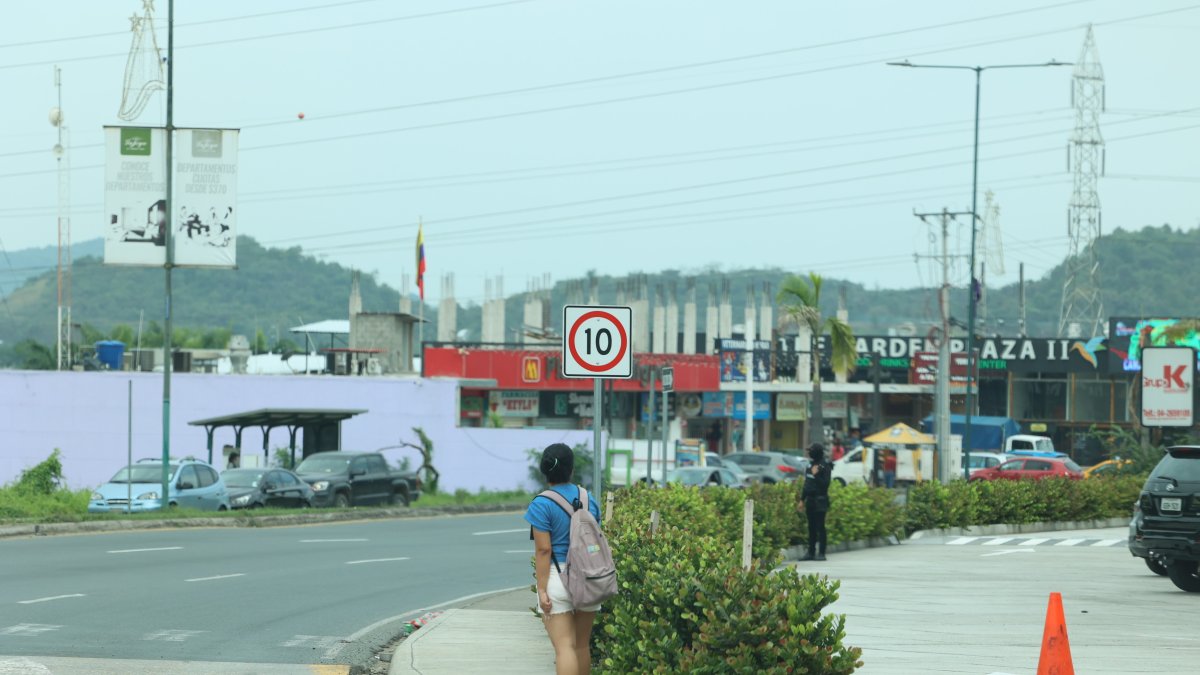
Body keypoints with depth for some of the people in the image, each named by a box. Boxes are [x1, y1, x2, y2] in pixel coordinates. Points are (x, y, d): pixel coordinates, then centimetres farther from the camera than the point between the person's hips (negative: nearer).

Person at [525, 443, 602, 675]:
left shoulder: (541, 505, -10)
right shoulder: (589, 499, 7)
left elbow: (543, 550, -13)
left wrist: (542, 589, -10)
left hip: (557, 577, -5)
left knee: (564, 646, -8)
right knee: (582, 644, 16)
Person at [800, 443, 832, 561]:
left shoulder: (825, 467, -10)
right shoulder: (811, 465, 13)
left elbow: (825, 484, -17)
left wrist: (816, 475, -28)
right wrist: (802, 499, 19)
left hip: (820, 501, -8)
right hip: (810, 500, 8)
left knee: (820, 527, -6)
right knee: (811, 527, 10)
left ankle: (821, 553, -4)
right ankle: (811, 552, 14)